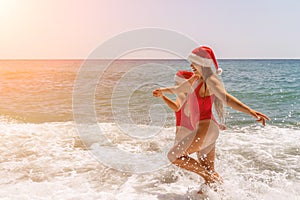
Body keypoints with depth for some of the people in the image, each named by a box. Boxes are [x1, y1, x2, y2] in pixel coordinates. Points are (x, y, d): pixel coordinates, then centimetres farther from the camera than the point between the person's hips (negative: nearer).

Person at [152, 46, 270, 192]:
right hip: (204, 130, 9)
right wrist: (162, 90, 50)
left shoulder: (210, 80, -13)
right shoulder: (195, 80, 14)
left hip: (206, 128, -9)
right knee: (209, 171, 14)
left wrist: (250, 111, -43)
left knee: (173, 155, -5)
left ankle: (210, 177, -1)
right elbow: (178, 89, 33)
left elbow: (226, 98, -28)